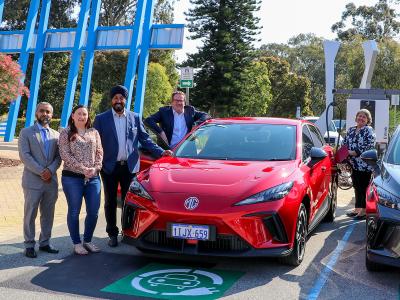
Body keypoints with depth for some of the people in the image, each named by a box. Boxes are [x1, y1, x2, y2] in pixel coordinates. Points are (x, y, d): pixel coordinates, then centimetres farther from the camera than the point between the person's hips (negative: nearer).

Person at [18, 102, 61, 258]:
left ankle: (44, 243, 21)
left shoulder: (56, 135, 13)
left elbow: (58, 157, 7)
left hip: (51, 181, 4)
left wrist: (50, 170, -12)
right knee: (30, 214, 3)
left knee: (48, 214, 10)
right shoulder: (26, 132, 2)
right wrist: (41, 172, -16)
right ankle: (29, 245, 12)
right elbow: (24, 155, -9)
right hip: (33, 181, -4)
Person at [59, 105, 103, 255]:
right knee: (74, 211, 3)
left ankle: (87, 241, 21)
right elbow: (65, 155, -8)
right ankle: (77, 243, 14)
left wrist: (95, 168, -9)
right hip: (72, 177, -3)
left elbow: (99, 152, 8)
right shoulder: (66, 133, 2)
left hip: (93, 178, 4)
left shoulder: (94, 132, 13)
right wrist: (82, 169, -15)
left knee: (93, 212, 4)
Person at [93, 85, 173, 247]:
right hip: (109, 167, -1)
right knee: (110, 202, 7)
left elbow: (145, 139, 9)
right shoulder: (101, 119, 2)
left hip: (130, 167, 1)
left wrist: (161, 152, -2)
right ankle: (112, 234, 19)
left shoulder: (135, 118, 7)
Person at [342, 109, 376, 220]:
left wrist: (354, 152, -19)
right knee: (357, 187, 13)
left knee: (364, 188, -2)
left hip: (364, 164, -7)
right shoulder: (351, 130, 15)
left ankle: (364, 211, 4)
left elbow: (369, 147, -16)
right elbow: (344, 143, 19)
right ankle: (357, 209, 23)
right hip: (354, 164, 7)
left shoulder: (368, 130, -6)